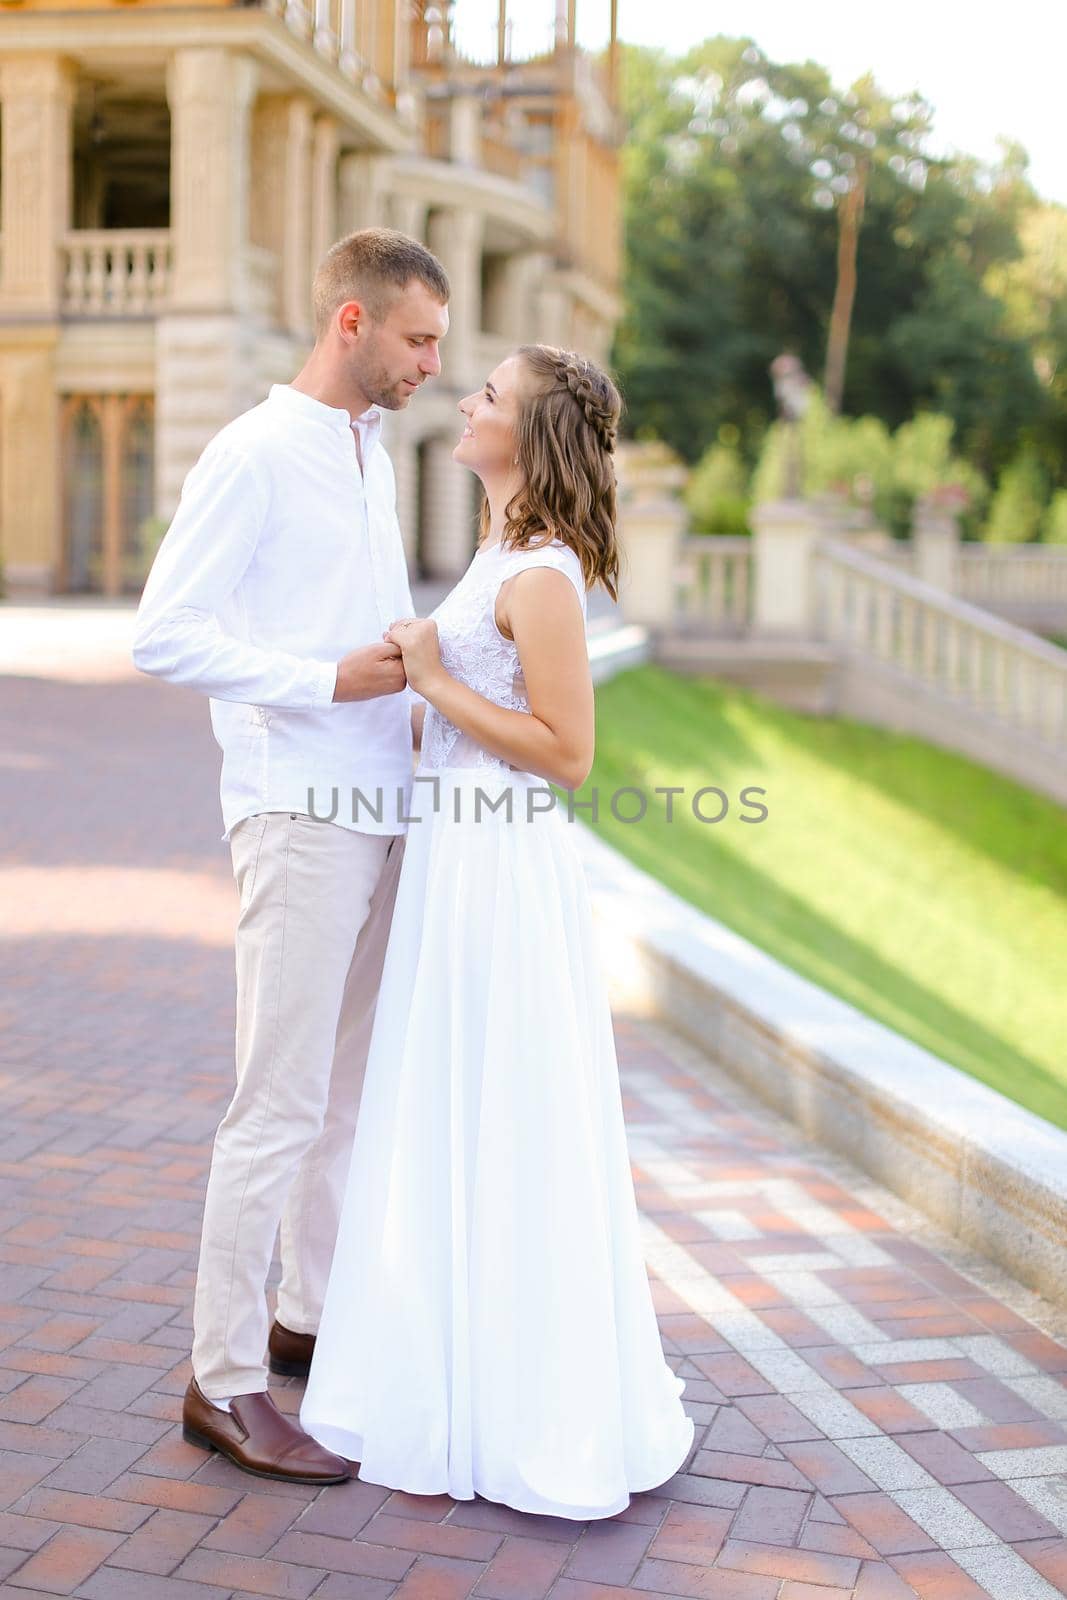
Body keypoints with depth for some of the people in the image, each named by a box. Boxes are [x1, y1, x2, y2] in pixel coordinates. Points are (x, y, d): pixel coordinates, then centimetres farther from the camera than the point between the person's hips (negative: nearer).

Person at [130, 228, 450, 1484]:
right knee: (280, 1106, -6)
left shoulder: (373, 454, 17)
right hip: (301, 818, -8)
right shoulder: (254, 455, -9)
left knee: (350, 1091, 15)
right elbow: (163, 634, -15)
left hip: (381, 814, 8)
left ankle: (313, 1317, 29)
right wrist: (331, 681, -18)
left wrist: (416, 690, 7)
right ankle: (224, 1382, 3)